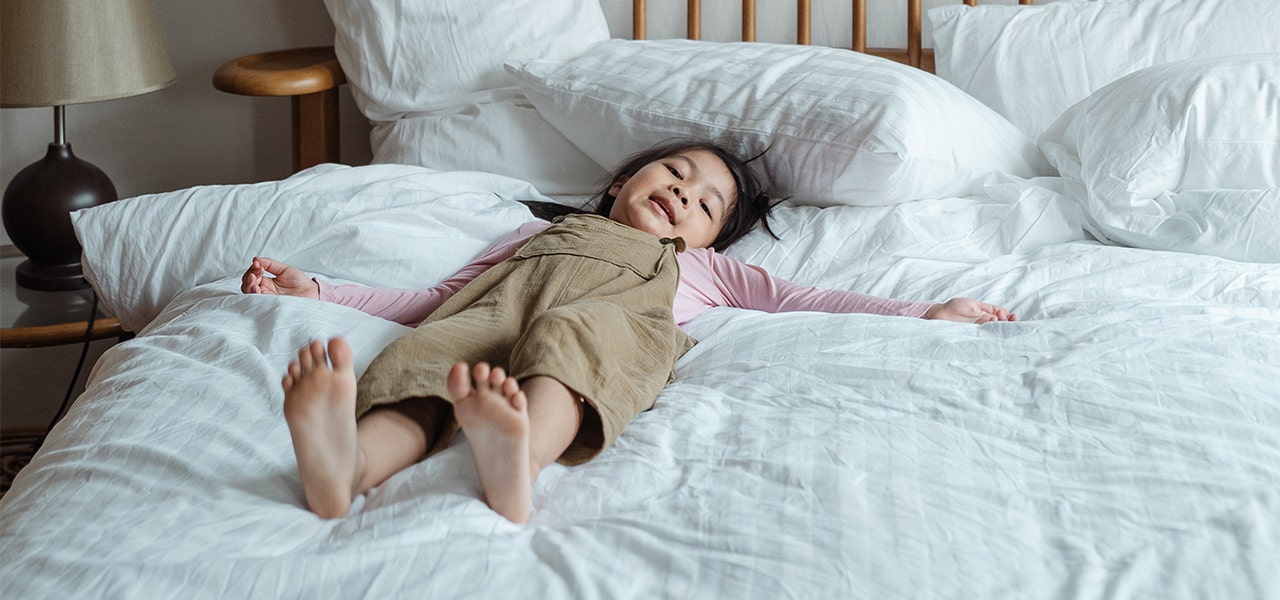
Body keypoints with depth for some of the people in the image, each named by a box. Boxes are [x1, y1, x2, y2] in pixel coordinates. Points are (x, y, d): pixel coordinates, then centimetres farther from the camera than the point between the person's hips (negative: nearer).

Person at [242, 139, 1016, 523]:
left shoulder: (699, 267, 42)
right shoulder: (536, 232, 43)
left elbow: (797, 296, 30)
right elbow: (434, 299, 34)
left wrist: (922, 313, 18)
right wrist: (313, 291, 25)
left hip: (618, 310, -1)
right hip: (499, 305, 1)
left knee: (574, 338, -39)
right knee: (431, 354, -35)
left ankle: (516, 462, -71)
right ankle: (345, 469, -65)